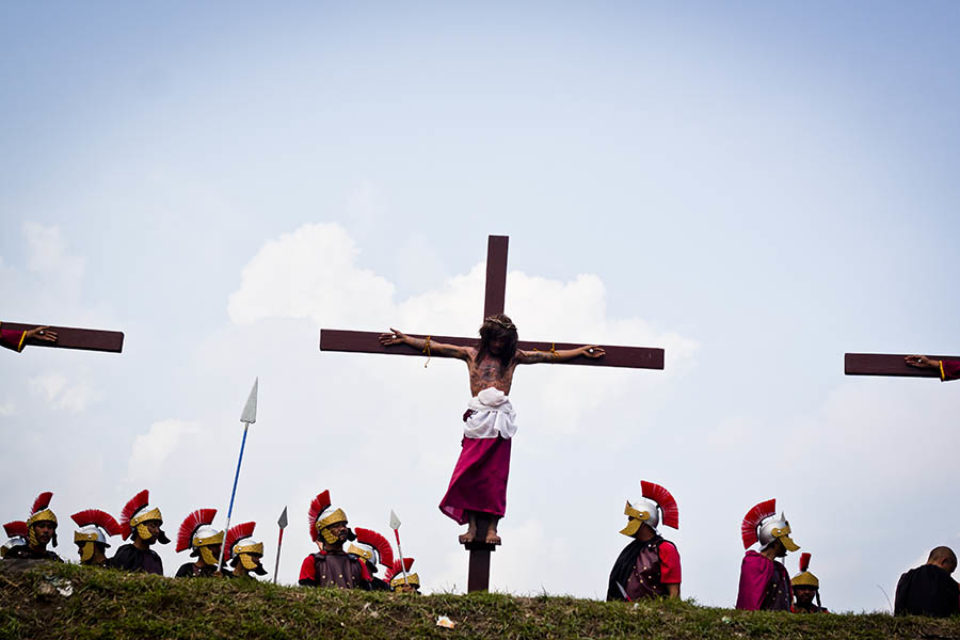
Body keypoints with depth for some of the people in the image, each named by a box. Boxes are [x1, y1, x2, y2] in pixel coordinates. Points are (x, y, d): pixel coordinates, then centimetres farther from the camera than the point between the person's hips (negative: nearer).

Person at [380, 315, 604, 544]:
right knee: (468, 473, -10)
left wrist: (581, 351, 22)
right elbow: (434, 347, 20)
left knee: (496, 475, -4)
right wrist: (405, 339, 20)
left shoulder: (513, 357, 16)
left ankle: (492, 528, -2)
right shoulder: (471, 354, 16)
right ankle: (472, 526, -5)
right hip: (477, 419, 0)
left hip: (501, 420, 0)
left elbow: (550, 356, 21)